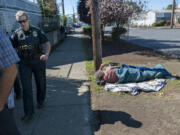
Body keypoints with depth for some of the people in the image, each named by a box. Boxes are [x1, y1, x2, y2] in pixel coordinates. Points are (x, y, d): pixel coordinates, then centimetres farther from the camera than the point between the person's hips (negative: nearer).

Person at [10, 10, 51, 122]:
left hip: (38, 61, 0)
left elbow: (47, 44, -2)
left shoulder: (37, 31, -2)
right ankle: (29, 113, 1)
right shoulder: (16, 33, 1)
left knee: (41, 83, 14)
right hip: (24, 63, 0)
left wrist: (46, 54, -20)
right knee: (26, 87, -5)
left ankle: (41, 101, 40)